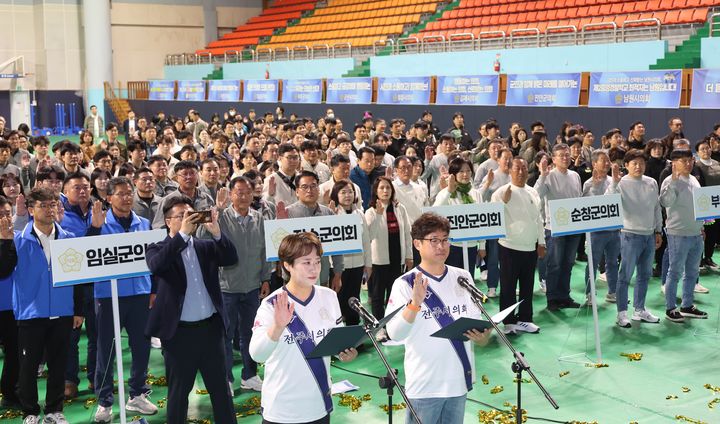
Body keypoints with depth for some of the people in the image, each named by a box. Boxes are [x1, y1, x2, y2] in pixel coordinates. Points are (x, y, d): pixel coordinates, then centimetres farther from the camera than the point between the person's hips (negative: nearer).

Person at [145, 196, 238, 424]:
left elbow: (231, 258, -5)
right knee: (178, 392, 9)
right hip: (180, 331, -3)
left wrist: (216, 232, -18)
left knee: (221, 388, 13)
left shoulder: (206, 246, 9)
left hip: (210, 327, 3)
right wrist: (183, 234, -24)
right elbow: (156, 266, -23)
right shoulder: (158, 249, -1)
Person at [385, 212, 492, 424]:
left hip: (459, 379, 4)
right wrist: (415, 303, -30)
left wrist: (482, 336, -12)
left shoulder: (463, 277, 5)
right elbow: (395, 334, -16)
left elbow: (475, 319, 9)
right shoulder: (405, 284, -9)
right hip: (424, 384, -4)